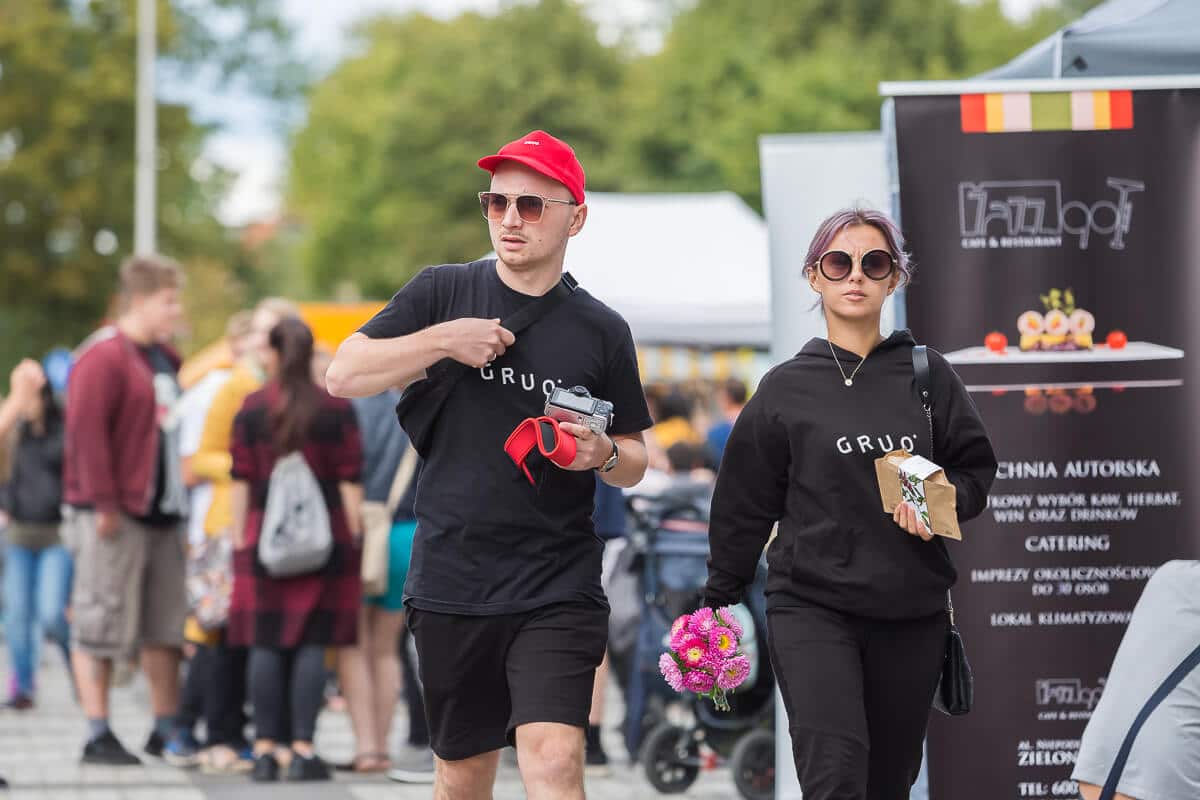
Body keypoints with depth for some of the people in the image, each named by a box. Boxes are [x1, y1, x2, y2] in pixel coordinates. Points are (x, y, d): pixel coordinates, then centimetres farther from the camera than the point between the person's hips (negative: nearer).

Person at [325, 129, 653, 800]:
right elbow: (345, 375, 0)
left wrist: (604, 454, -11)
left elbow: (635, 464, 12)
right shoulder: (443, 293, 5)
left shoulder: (602, 330, 5)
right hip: (451, 586, 1)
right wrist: (443, 340, -11)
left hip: (559, 589, -1)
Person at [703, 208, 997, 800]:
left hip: (912, 613, 2)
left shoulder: (927, 375, 8)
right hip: (811, 607, -2)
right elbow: (743, 505, 9)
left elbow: (976, 467, 13)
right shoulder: (786, 389, 4)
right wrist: (719, 604, 10)